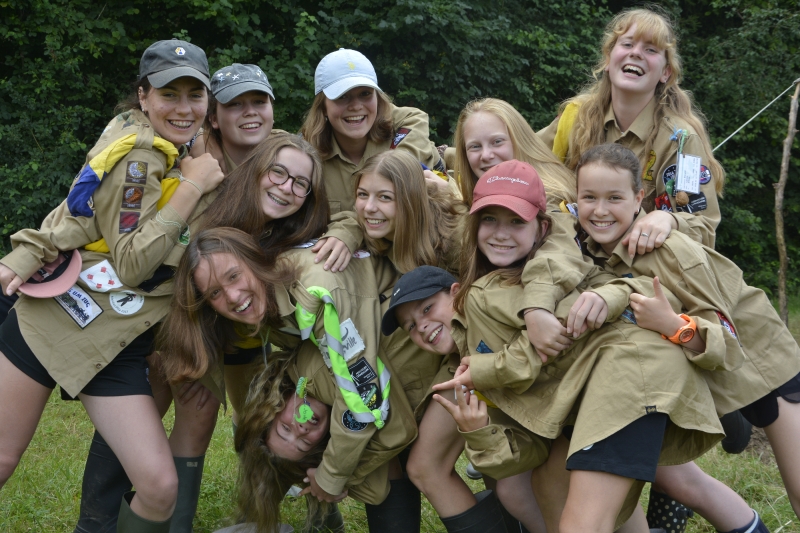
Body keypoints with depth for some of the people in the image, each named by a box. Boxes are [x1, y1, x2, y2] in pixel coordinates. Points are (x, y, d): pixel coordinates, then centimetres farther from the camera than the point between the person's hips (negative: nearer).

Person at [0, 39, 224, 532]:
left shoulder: (189, 153, 7)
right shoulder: (135, 153, -15)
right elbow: (132, 264, -17)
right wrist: (192, 188, -18)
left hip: (117, 345, 6)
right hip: (52, 315, -5)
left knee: (161, 488, -8)